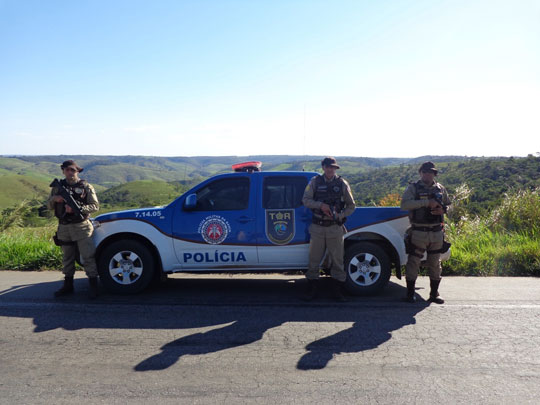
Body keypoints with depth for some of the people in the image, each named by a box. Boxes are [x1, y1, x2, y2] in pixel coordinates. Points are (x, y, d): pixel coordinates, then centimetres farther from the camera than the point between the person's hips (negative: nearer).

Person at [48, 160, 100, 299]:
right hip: (64, 228, 4)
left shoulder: (86, 186, -1)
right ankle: (68, 286, 25)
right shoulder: (58, 186, 10)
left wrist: (76, 209, -19)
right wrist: (54, 199, -10)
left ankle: (93, 286, 0)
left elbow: (95, 206, -6)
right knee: (67, 258, 14)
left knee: (88, 257, -6)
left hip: (81, 227, -4)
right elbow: (49, 206, 14)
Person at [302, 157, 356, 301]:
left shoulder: (342, 183, 5)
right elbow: (305, 200, 0)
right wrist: (320, 205, -16)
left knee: (337, 259, 4)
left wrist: (340, 216, -10)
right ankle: (312, 289, 18)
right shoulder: (315, 182, 5)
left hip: (335, 227, 0)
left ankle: (337, 289, 17)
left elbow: (351, 206, 7)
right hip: (317, 227, 0)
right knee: (314, 259, 5)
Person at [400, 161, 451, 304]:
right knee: (413, 262, -3)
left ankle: (434, 294, 22)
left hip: (437, 233, 4)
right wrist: (427, 202, -24)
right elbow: (404, 204, -18)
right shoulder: (413, 188, -2)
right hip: (418, 233, -4)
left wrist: (443, 210, -3)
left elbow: (448, 205, 22)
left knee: (435, 264, 11)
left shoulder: (440, 189, 12)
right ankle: (410, 294, 8)